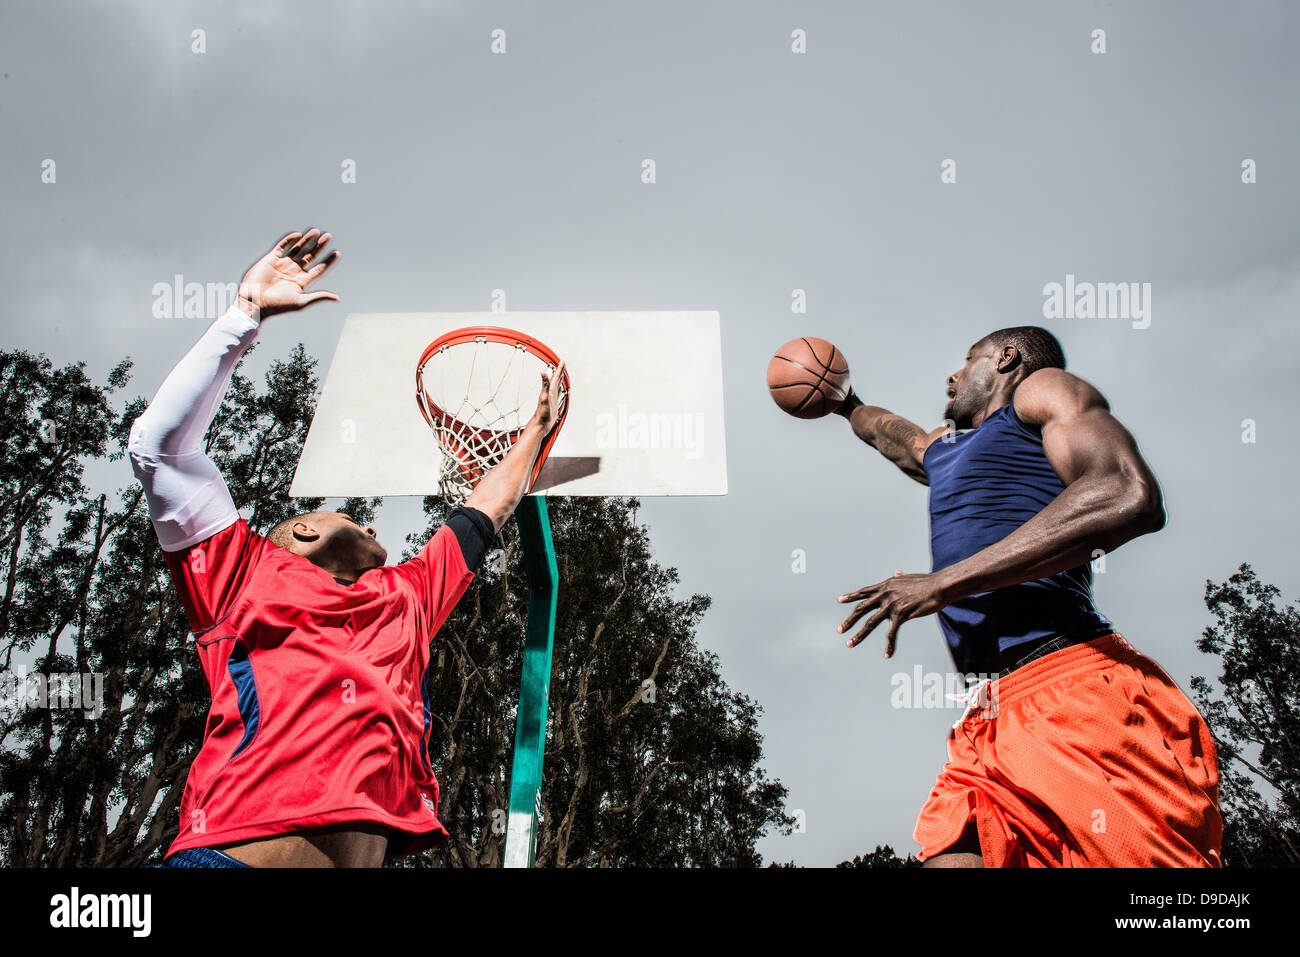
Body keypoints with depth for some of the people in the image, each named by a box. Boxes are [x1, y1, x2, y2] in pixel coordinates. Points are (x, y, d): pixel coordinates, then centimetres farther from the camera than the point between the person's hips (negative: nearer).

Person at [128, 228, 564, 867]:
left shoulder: (404, 597, 32)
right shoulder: (251, 574, 21)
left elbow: (484, 515, 44)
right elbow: (158, 443, 16)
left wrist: (538, 425, 55)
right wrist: (247, 312, 18)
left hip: (368, 849, 5)